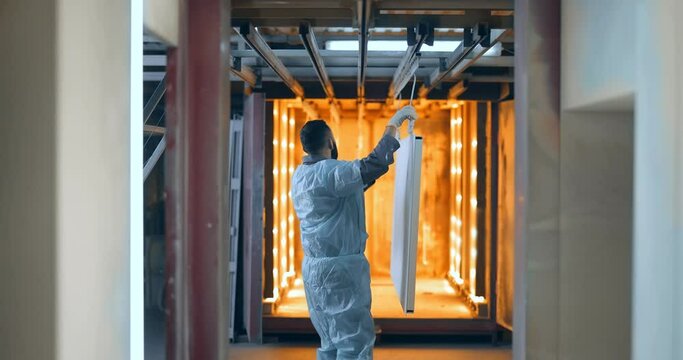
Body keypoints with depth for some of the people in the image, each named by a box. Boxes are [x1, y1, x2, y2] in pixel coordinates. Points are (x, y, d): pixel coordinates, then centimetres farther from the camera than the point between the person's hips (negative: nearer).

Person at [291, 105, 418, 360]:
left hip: (314, 267, 9)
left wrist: (372, 174, 26)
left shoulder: (301, 174, 12)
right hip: (339, 267, -9)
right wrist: (393, 125, -21)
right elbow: (372, 166, -31)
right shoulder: (328, 171, -16)